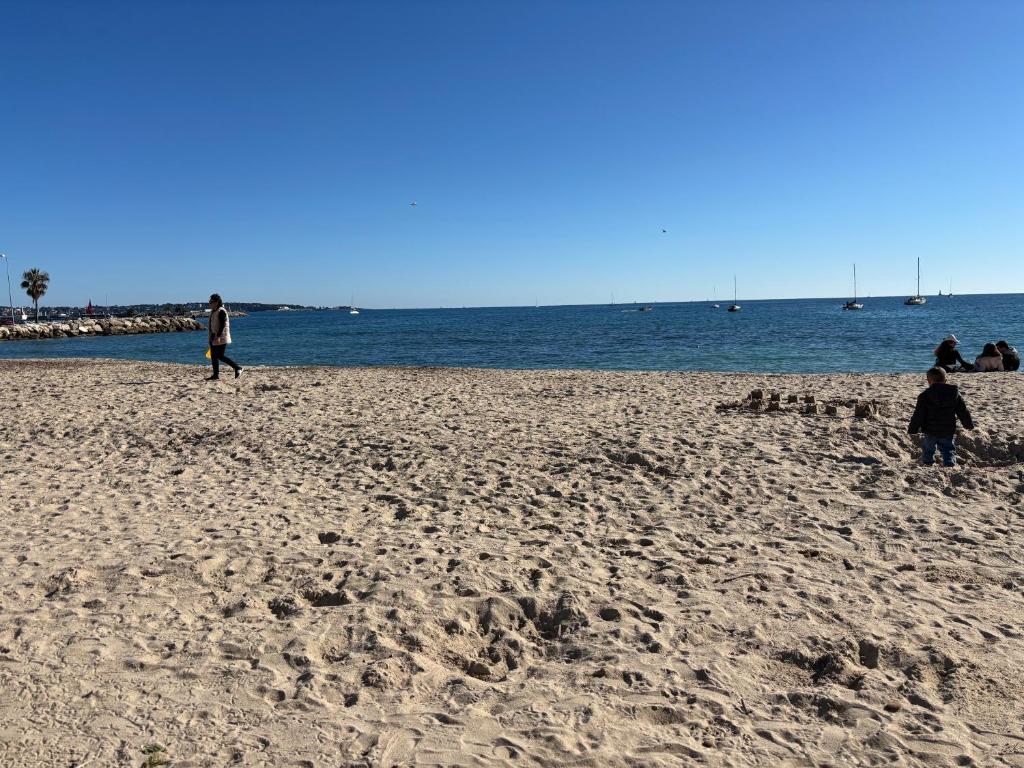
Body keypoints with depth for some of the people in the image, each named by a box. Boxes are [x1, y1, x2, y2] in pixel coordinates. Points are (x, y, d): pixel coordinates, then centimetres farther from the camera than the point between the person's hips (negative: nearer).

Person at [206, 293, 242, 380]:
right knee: (213, 356, 8)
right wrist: (212, 336, 22)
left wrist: (218, 337, -27)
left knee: (220, 356, -10)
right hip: (214, 337, 10)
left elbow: (222, 325, -22)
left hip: (221, 338, -10)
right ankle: (216, 375, 12)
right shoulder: (213, 311, 15)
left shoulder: (221, 311, -15)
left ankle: (238, 368, -3)